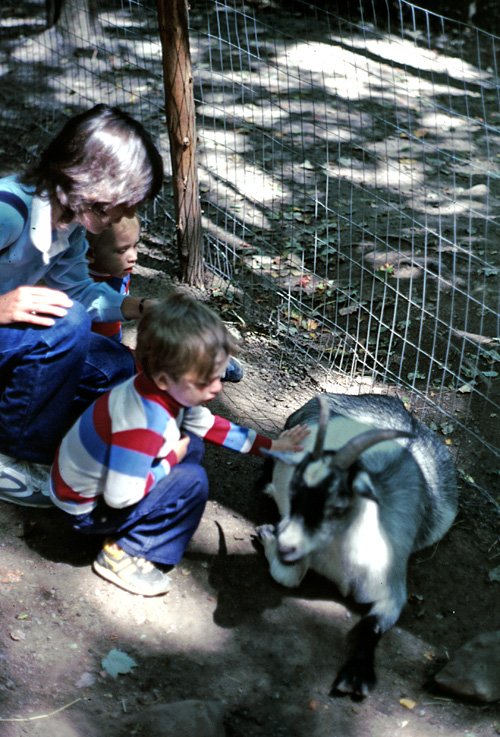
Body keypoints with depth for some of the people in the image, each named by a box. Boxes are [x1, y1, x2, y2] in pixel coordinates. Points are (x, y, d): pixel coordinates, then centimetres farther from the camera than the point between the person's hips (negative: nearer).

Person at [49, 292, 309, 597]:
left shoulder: (172, 390, -9)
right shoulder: (143, 424, -37)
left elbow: (208, 425, 10)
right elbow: (120, 497, -34)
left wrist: (269, 445, 8)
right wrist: (171, 459, -22)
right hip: (87, 509, -9)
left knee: (193, 446, 7)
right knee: (192, 481, -19)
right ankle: (123, 554, -7)